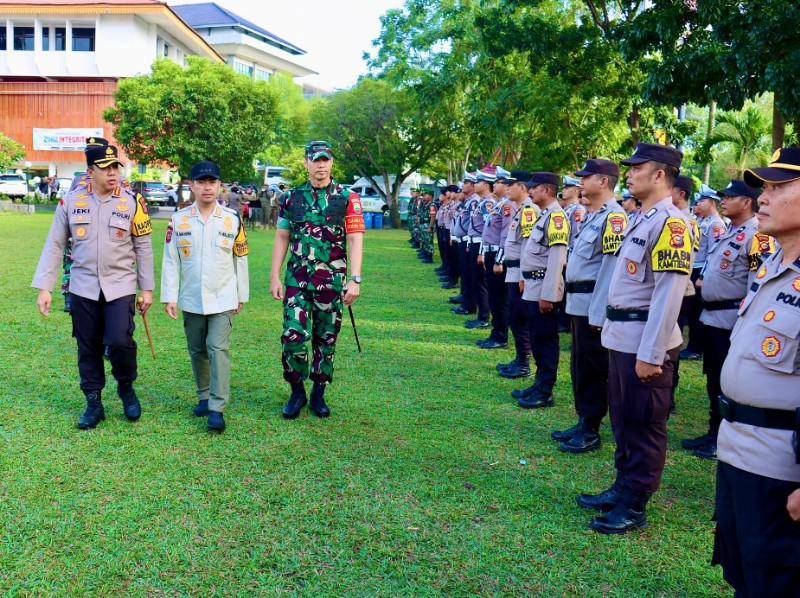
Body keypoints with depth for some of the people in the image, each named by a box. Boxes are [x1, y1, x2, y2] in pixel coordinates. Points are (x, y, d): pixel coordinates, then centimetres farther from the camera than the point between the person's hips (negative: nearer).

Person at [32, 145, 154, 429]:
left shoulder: (132, 203, -2)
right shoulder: (71, 201, 0)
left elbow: (143, 248, 2)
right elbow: (54, 245, 4)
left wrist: (147, 289, 1)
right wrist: (44, 287, -1)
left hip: (120, 286, -1)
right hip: (83, 287, 2)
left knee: (120, 341, -15)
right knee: (88, 349, 8)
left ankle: (126, 387, 14)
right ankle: (94, 404, 24)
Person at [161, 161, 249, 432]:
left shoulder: (233, 219, -2)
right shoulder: (178, 219, -1)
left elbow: (241, 259, 4)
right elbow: (170, 260, 1)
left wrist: (241, 296, 7)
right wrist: (169, 296, -3)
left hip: (223, 299, -2)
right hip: (191, 300, 2)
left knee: (218, 348, -10)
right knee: (197, 350, 13)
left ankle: (217, 408, -8)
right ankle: (204, 397, 31)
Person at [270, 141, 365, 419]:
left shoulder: (347, 199, 0)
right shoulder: (292, 197, 7)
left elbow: (355, 240, -5)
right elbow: (281, 238, 9)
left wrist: (354, 279, -14)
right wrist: (275, 277, 3)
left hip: (331, 281, -1)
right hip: (297, 280, 1)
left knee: (326, 340, 8)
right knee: (294, 336, -7)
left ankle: (318, 394, 23)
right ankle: (297, 391, 13)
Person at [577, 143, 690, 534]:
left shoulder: (669, 223, -17)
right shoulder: (641, 220, 14)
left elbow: (669, 294, -22)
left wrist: (650, 353, -23)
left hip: (645, 343, -10)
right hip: (621, 336, 10)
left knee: (644, 426, 2)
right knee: (622, 420, 19)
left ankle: (635, 507, 13)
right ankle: (622, 488, 32)